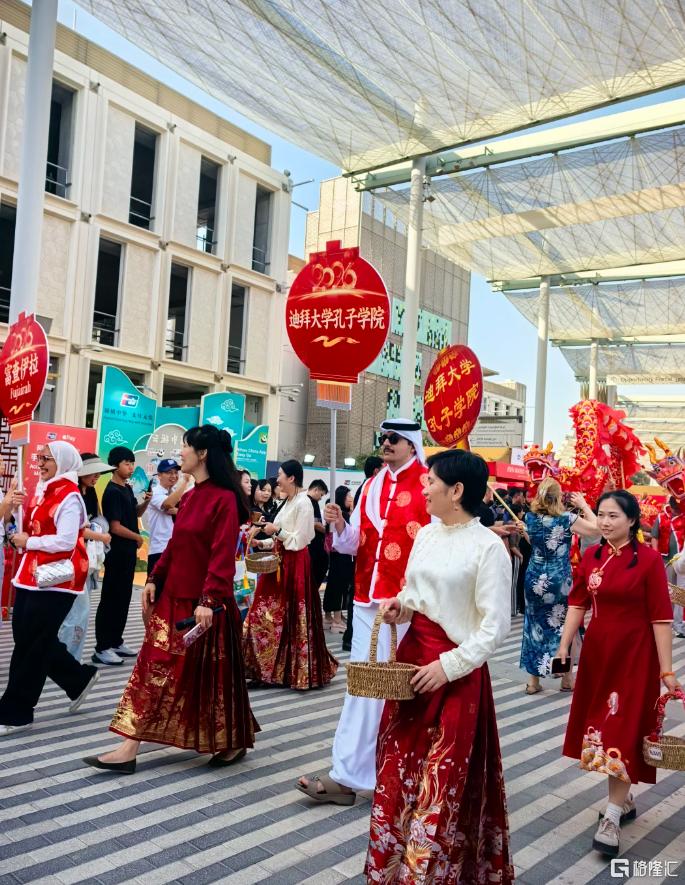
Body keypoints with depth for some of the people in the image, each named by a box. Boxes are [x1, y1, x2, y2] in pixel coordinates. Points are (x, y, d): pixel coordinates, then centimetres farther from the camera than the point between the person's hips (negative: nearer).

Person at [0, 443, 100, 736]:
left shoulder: (69, 496, -13)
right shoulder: (44, 490, 14)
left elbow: (66, 541, -21)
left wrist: (29, 542, -12)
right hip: (33, 575, 9)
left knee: (30, 644, -2)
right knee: (31, 638, 12)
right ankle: (79, 679, 30)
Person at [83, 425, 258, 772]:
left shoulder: (224, 498, -15)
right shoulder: (189, 497, 10)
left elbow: (223, 555, -21)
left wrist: (209, 600, -26)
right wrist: (154, 579, 10)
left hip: (205, 602, -8)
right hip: (174, 597, 8)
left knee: (212, 674, 5)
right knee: (154, 668, 6)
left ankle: (234, 742, 25)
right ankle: (129, 748, 11)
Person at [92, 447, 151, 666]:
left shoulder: (127, 488, 10)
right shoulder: (112, 492, -16)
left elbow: (135, 513, 22)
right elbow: (116, 527, -20)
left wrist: (146, 502, 2)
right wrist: (138, 537, -6)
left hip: (128, 551, 9)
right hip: (116, 551, -9)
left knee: (124, 597, 13)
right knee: (110, 598, -5)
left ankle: (116, 642, 22)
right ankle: (102, 648, 0)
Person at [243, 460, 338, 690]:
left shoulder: (303, 503, -13)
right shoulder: (288, 502, 14)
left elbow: (299, 540, -17)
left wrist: (277, 530, -14)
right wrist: (264, 542, 5)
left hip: (294, 565, -9)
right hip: (280, 563, 9)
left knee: (292, 619, -1)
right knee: (269, 616, 9)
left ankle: (298, 670, 11)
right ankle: (269, 668, 18)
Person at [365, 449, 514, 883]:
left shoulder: (488, 546, -14)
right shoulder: (426, 535, 7)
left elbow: (496, 627, -15)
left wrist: (449, 665, -19)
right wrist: (401, 606, -1)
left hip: (455, 671, -7)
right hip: (410, 658, 7)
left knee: (444, 781, 3)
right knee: (400, 767, 14)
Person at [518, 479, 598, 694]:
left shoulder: (530, 518, -2)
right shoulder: (566, 519, -14)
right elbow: (596, 528, -7)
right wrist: (583, 504, 1)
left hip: (535, 578, 3)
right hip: (559, 580, -3)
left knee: (535, 625, 11)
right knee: (563, 626, 12)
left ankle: (533, 680, 15)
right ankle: (567, 679, 21)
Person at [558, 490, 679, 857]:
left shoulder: (649, 559, -13)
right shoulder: (591, 556, 2)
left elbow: (661, 618, -12)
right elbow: (577, 604, 7)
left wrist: (666, 669, -12)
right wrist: (564, 645, 2)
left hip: (634, 655, -5)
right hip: (597, 651, 6)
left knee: (622, 730, -3)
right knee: (602, 725, 14)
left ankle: (612, 816, 5)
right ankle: (625, 799, 32)